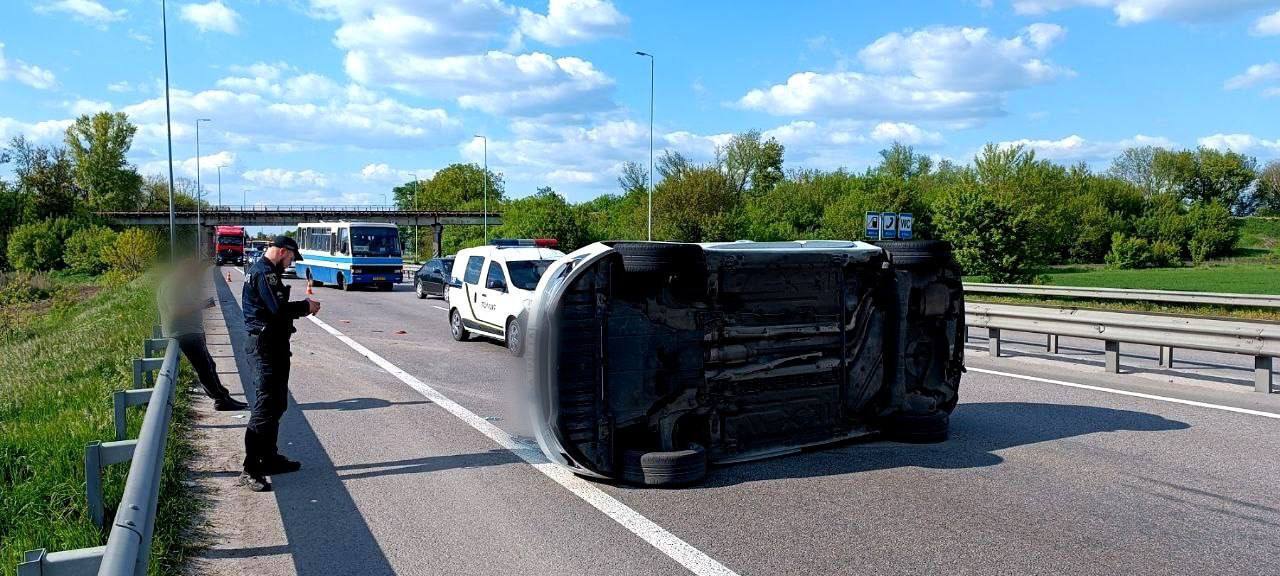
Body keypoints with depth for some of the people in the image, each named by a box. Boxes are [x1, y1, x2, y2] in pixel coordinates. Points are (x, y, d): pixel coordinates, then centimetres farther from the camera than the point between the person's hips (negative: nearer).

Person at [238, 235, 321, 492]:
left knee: (277, 403, 18)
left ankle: (269, 458, 27)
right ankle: (250, 470, -8)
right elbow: (279, 309, -24)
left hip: (272, 345, 11)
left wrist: (302, 307, 8)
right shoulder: (265, 273, -15)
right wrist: (306, 306, -9)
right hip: (266, 347, -11)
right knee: (265, 406, -11)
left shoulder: (259, 270, 19)